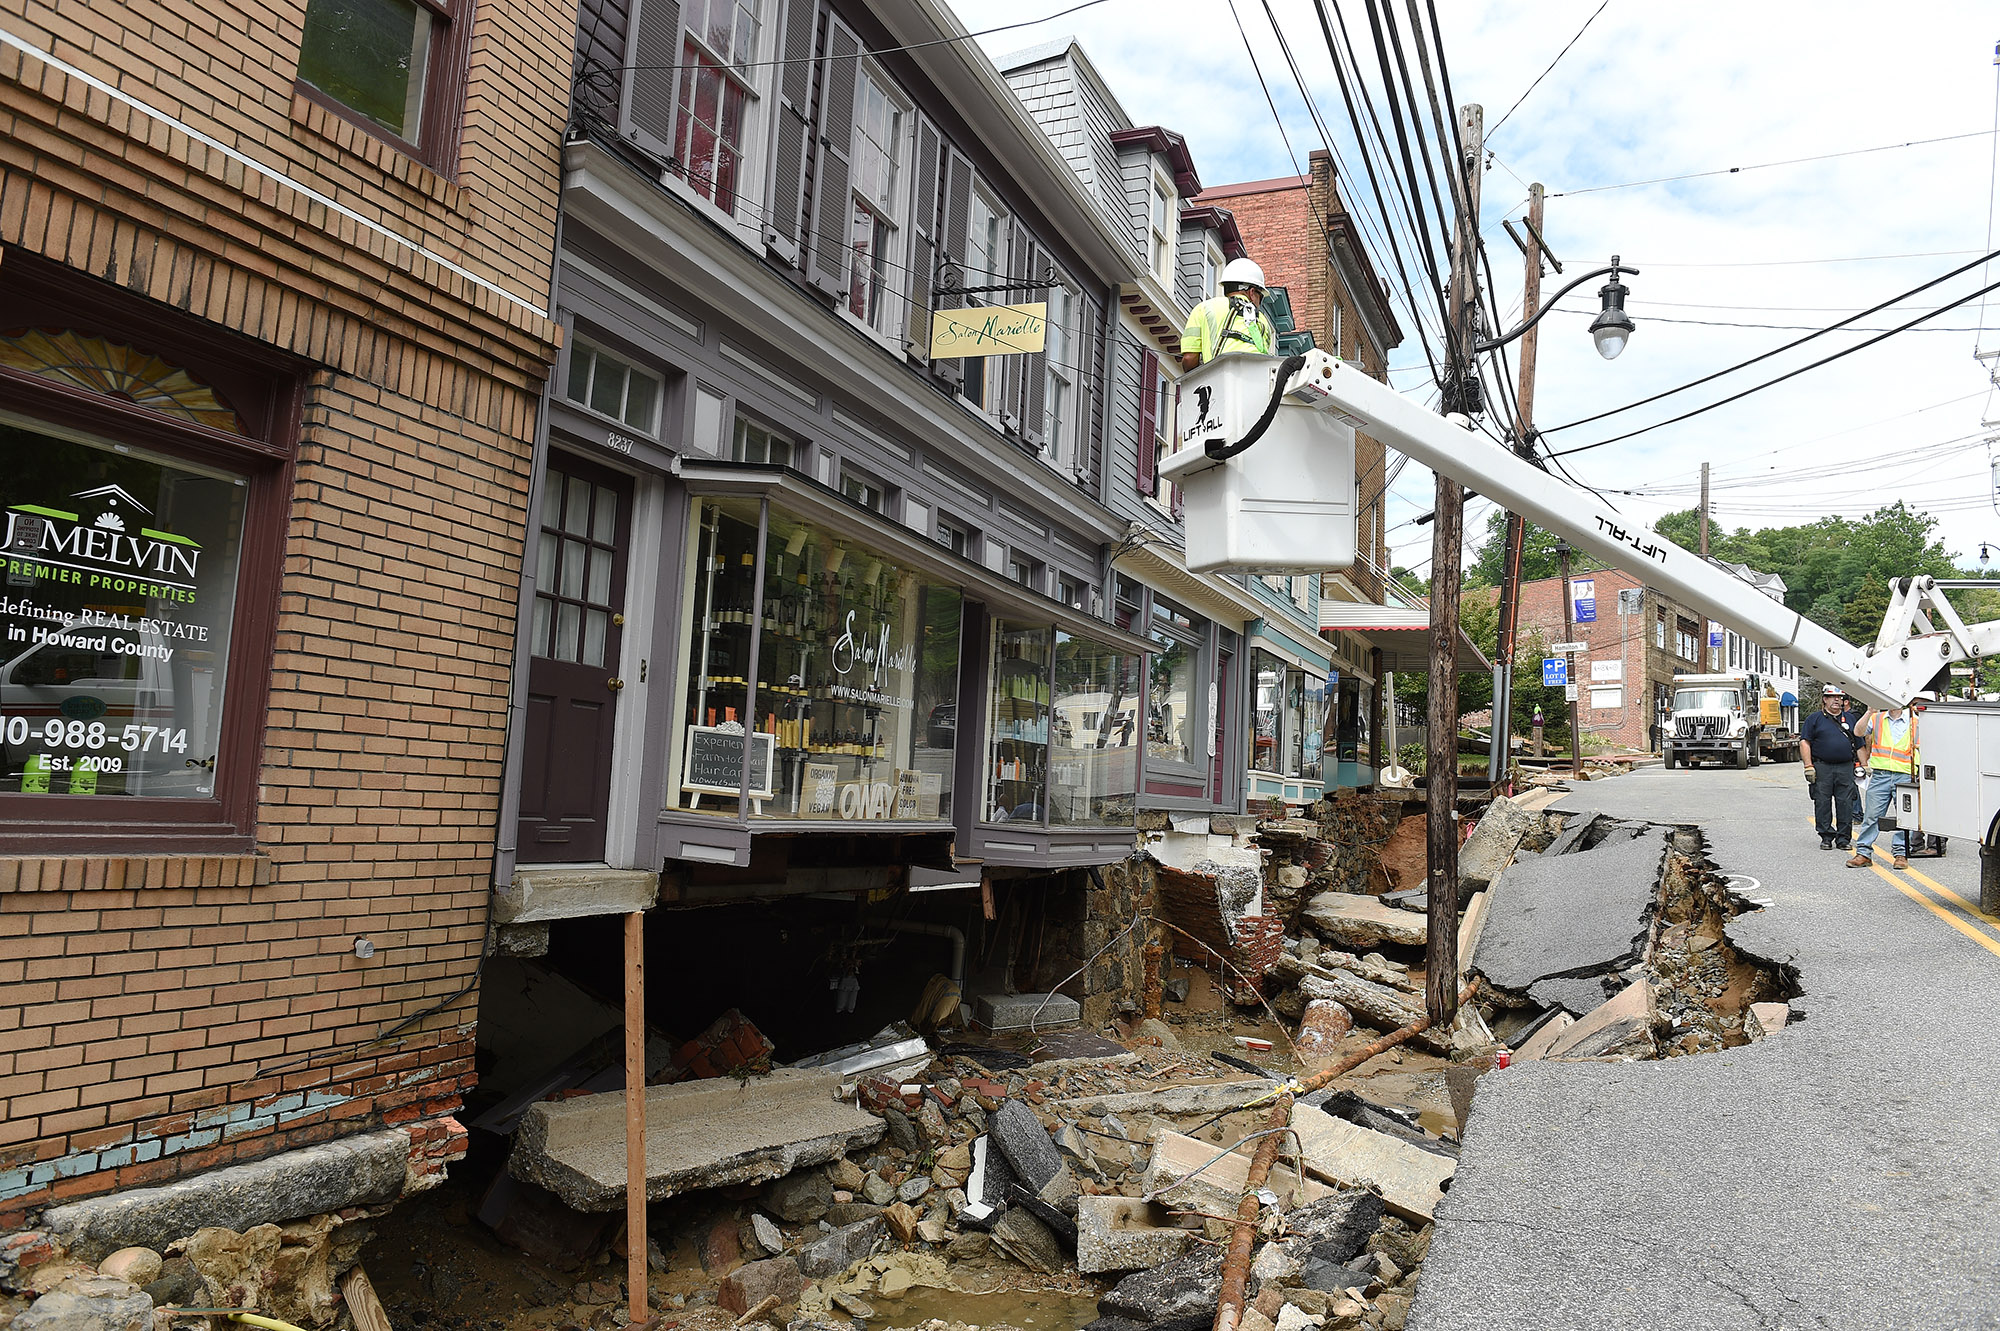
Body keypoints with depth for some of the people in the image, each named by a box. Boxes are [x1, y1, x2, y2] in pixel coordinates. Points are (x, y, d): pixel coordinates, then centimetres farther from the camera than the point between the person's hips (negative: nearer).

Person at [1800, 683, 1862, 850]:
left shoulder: (1851, 718, 15)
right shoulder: (1815, 719, 5)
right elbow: (1805, 742, 0)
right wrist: (1808, 766, -7)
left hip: (1845, 767, 2)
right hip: (1822, 768, -2)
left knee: (1846, 804, 1)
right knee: (1822, 804, 0)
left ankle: (1844, 838, 8)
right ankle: (1826, 838, 7)